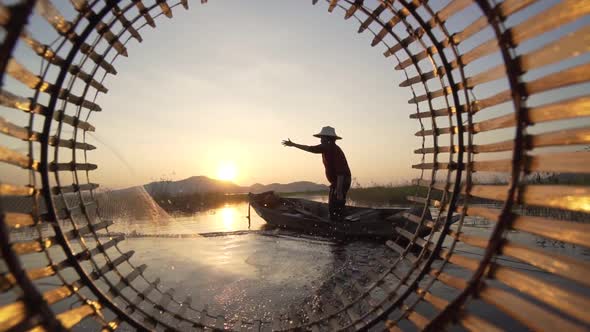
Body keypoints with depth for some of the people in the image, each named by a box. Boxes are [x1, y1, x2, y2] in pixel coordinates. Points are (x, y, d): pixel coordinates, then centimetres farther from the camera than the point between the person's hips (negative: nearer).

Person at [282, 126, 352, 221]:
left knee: (336, 208, -13)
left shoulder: (336, 151, -23)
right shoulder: (325, 148, 7)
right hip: (335, 182, 10)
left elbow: (341, 172, -29)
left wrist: (339, 191, -31)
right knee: (332, 207, 14)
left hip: (342, 182, -10)